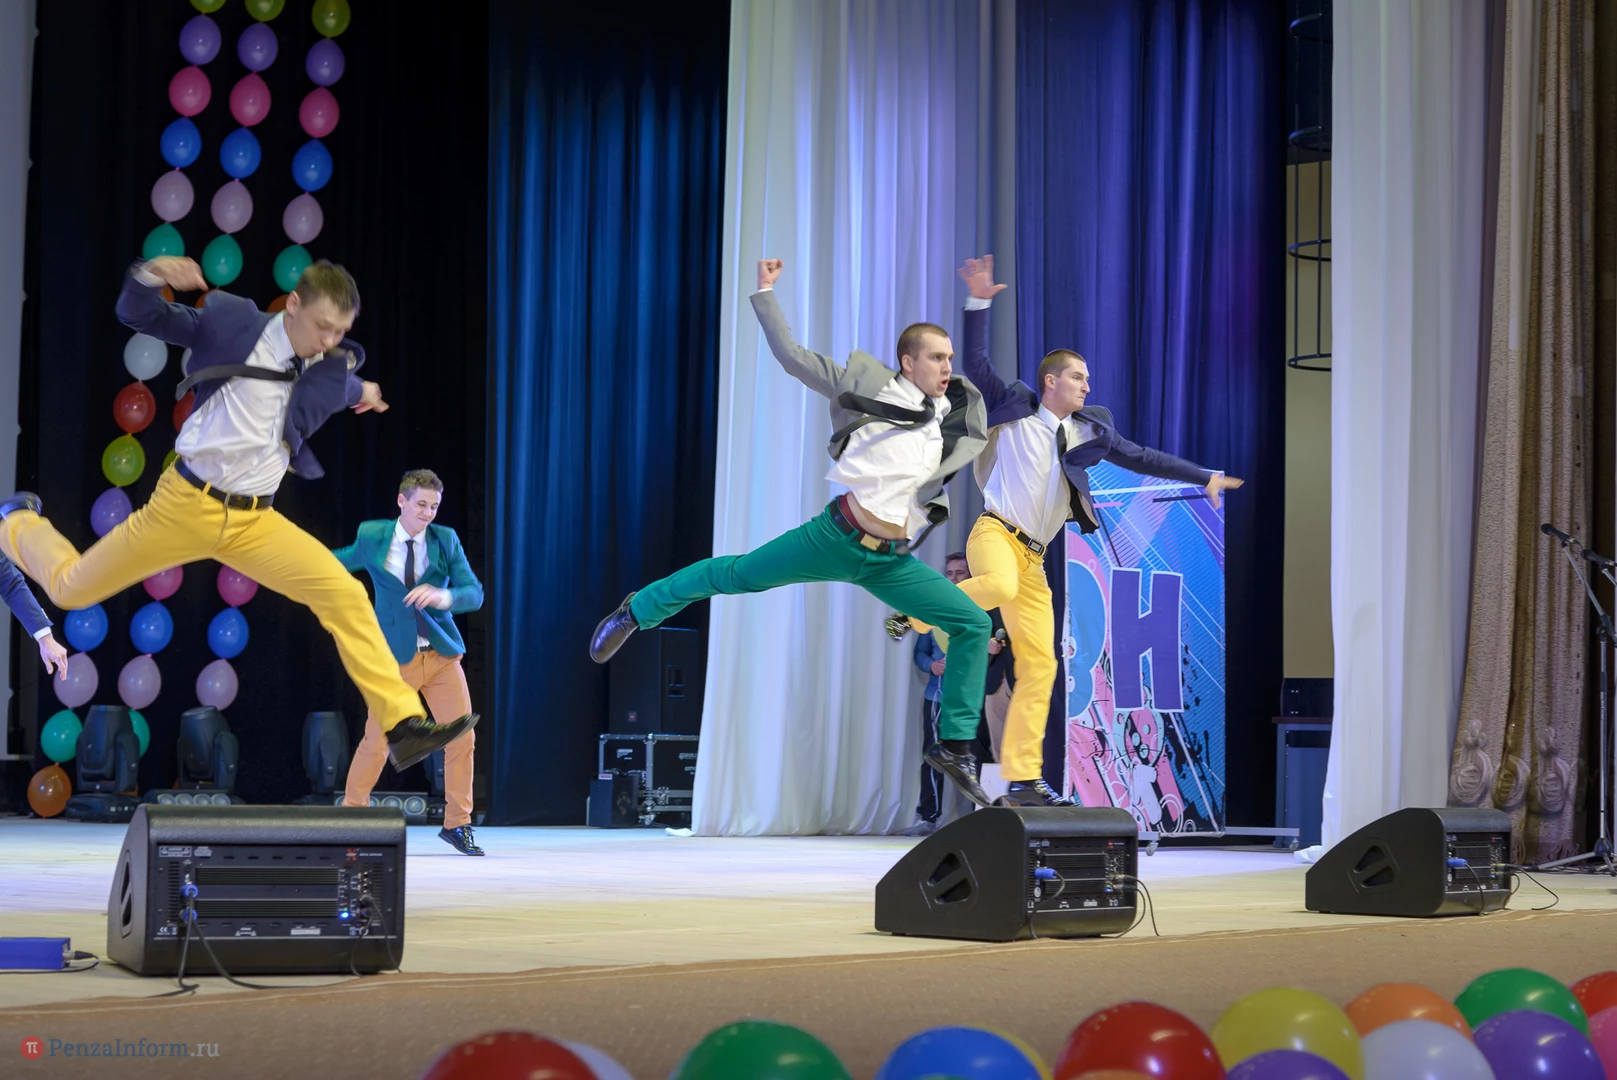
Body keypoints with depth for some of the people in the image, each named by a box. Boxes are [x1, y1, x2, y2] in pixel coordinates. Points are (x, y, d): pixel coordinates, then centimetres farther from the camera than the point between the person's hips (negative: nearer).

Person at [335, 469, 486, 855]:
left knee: (462, 738, -3)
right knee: (377, 741, -2)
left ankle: (456, 823, 9)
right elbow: (339, 562, 19)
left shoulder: (446, 540, 0)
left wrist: (445, 597, -26)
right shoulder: (372, 538, -2)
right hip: (396, 657, -2)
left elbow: (475, 593, -8)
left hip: (442, 655, 2)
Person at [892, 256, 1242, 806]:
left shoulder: (1088, 431, 13)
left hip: (1033, 558, 5)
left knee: (1040, 666, -1)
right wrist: (978, 303, -10)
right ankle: (920, 614, -14)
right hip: (995, 533, -5)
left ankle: (1023, 780, 1)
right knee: (1001, 585, -42)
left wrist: (1203, 476, 15)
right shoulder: (1014, 410, 3)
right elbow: (976, 364, -1)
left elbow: (1141, 458, 18)